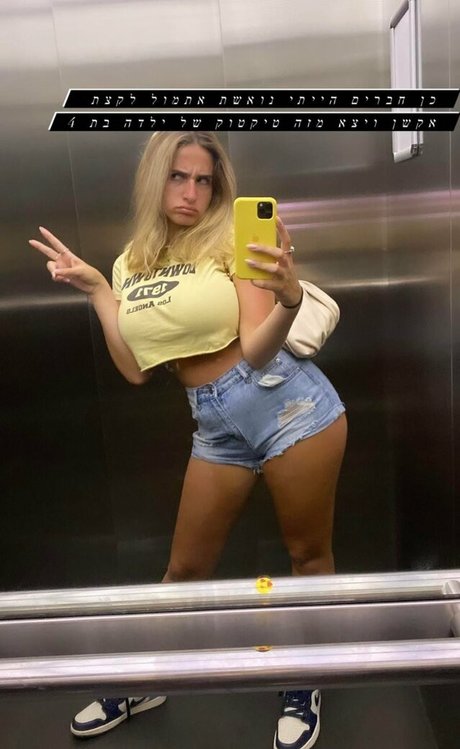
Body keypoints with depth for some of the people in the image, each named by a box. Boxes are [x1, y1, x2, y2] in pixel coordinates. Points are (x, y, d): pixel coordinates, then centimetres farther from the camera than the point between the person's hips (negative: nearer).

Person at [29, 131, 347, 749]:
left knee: (309, 554, 11)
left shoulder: (231, 238, -6)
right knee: (185, 568, 16)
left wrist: (289, 298, -34)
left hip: (287, 401, -3)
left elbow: (256, 351, -14)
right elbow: (136, 370, 5)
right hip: (217, 424, 4)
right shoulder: (133, 262, 8)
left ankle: (304, 687, 38)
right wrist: (97, 290, 6)